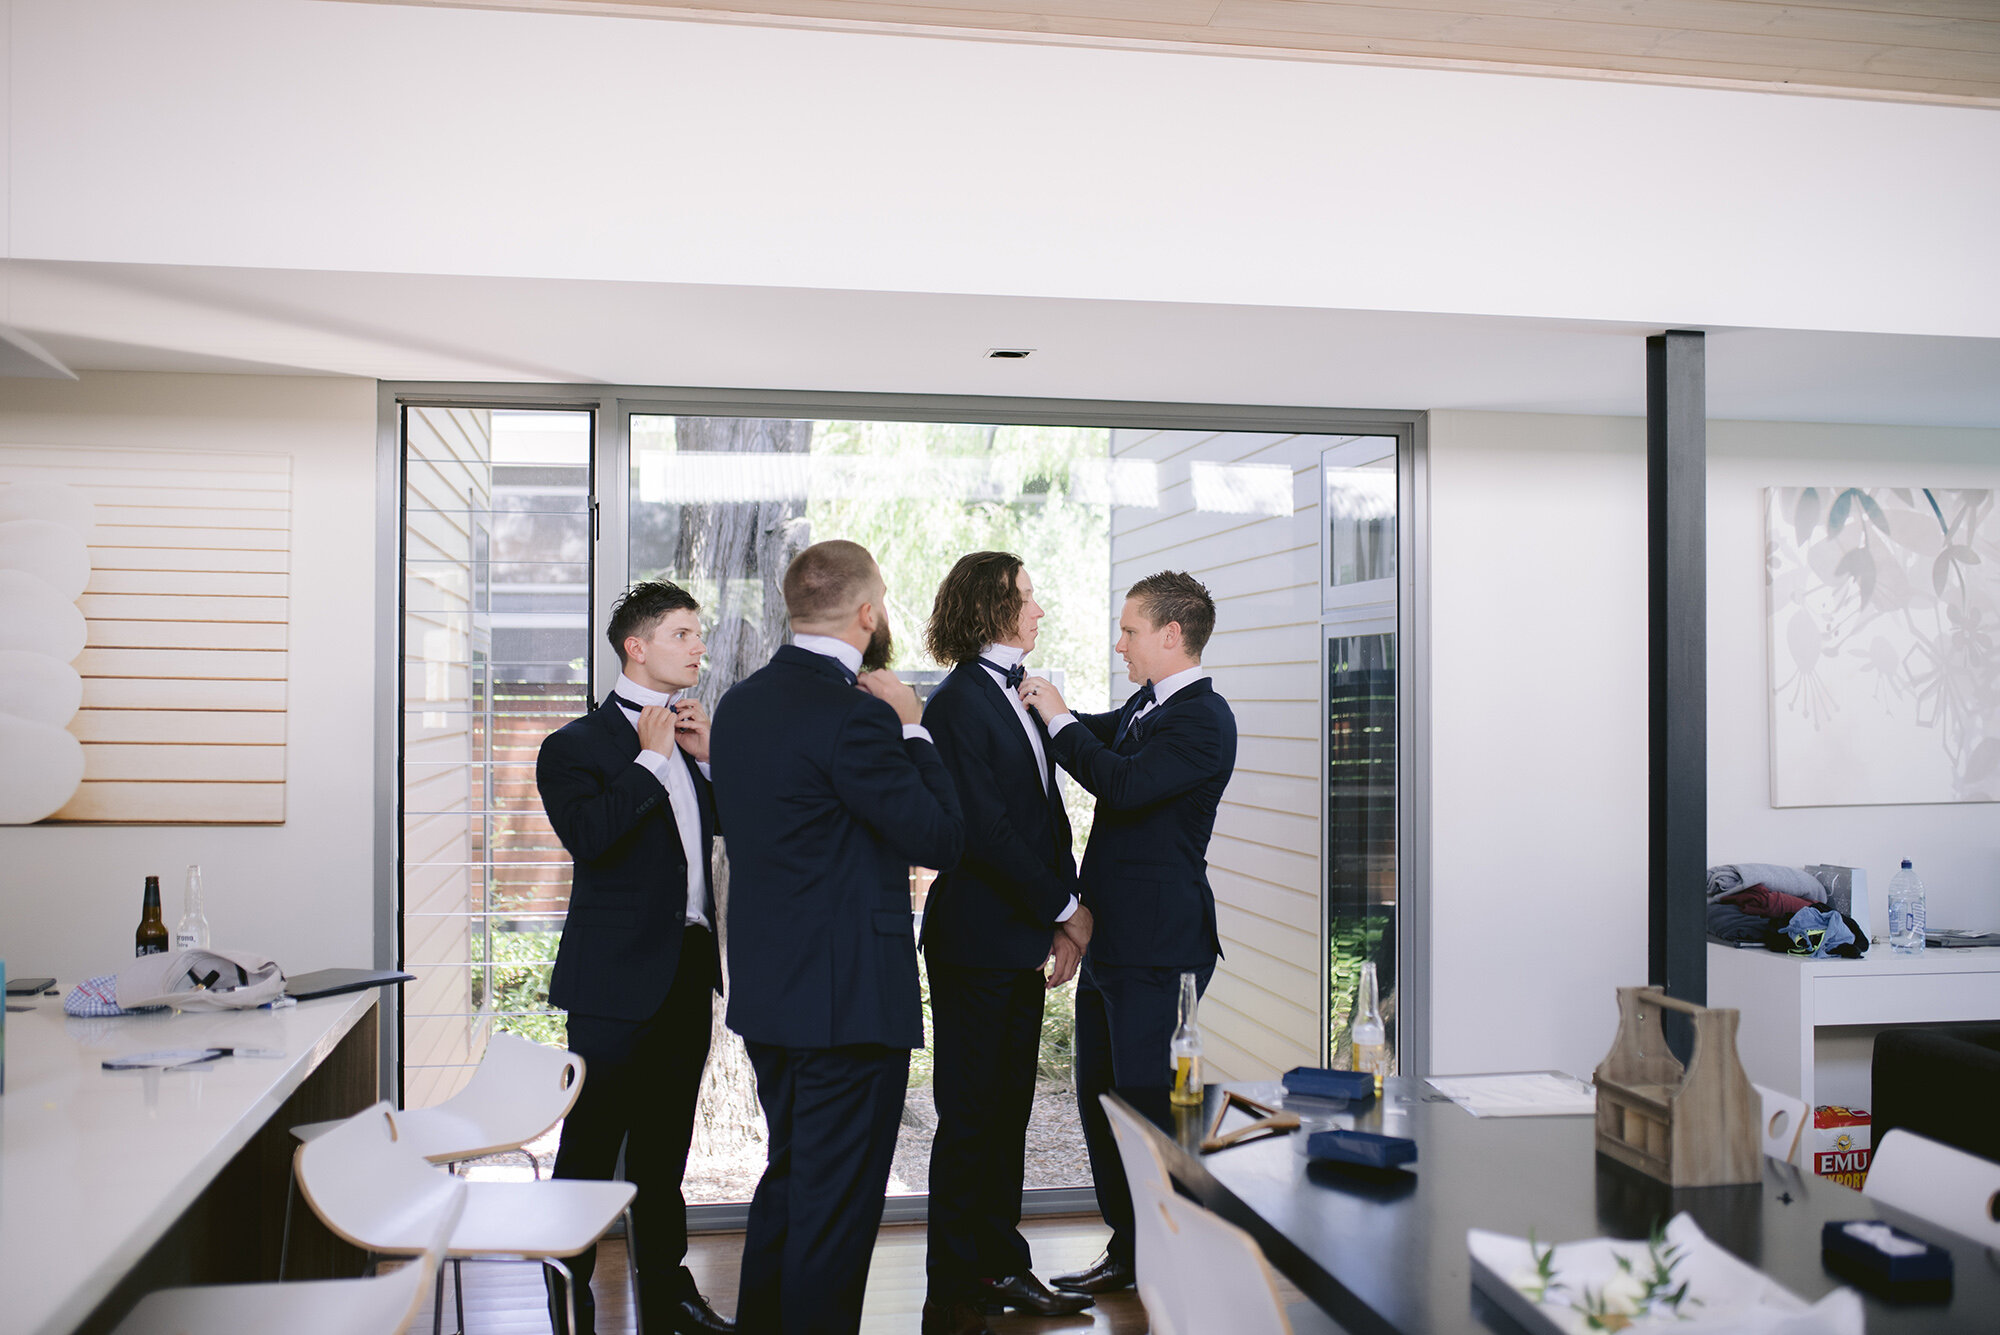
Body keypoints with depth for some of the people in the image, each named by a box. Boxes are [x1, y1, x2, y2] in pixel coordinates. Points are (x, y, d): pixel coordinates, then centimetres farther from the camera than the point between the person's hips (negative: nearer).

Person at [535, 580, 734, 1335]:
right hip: (618, 975, -7)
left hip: (689, 967, 7)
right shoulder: (575, 747, -7)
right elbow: (587, 835, -23)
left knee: (665, 1142, 17)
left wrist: (709, 757, -1)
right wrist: (650, 759, -16)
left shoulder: (692, 737, 14)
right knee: (591, 1146, 0)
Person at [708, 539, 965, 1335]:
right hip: (850, 997, -9)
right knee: (837, 1200, 4)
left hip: (766, 991, 9)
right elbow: (940, 838, -17)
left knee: (789, 1179, 24)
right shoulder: (853, 716, -21)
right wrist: (910, 727, -6)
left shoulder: (740, 702, 7)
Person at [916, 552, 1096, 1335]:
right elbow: (983, 829, -18)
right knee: (969, 1116, 1)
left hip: (1024, 941, 8)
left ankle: (1001, 1268, 27)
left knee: (1008, 1110, 15)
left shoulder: (1020, 698, 14)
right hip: (977, 941, -8)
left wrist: (1064, 915, 4)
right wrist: (1066, 908, -11)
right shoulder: (958, 704, -13)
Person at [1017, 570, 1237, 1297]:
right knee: (1098, 1094, 16)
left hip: (1156, 944, -10)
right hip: (1111, 936, 10)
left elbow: (1125, 782, -27)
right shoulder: (1144, 705, 13)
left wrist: (1059, 719, -16)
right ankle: (1127, 1246, 29)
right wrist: (1047, 706, 12)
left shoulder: (1203, 719, -15)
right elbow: (1100, 735, 30)